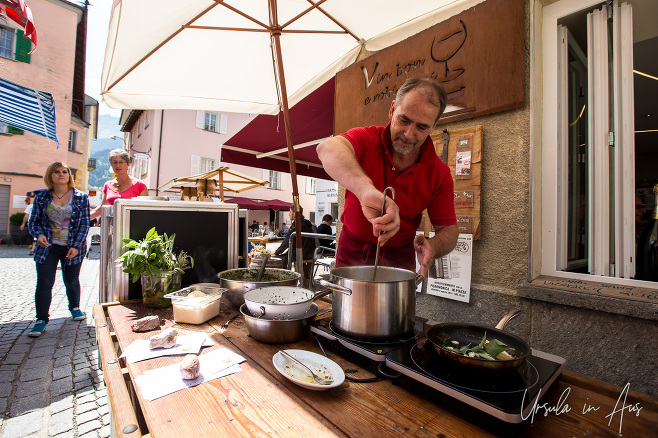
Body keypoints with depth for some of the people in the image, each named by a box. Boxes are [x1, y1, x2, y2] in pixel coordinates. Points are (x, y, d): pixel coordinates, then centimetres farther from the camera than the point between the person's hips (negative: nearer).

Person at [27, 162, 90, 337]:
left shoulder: (81, 197, -1)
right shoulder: (41, 197, 3)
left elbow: (84, 224, -3)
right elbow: (33, 221, 8)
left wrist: (76, 246, -10)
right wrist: (39, 234, -14)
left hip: (73, 247, -1)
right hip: (48, 247, 1)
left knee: (71, 281, 11)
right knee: (44, 283, -2)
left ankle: (74, 307, 35)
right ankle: (41, 319, 11)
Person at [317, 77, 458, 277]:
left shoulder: (439, 173, -12)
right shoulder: (367, 139, -19)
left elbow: (449, 230, -8)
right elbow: (328, 149, -42)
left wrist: (432, 246, -33)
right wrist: (366, 190, -61)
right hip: (352, 251, -1)